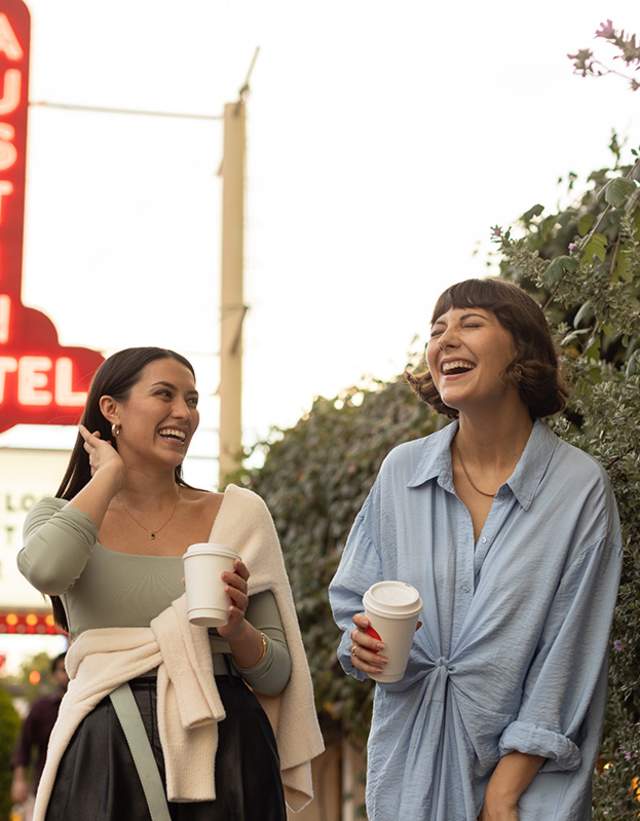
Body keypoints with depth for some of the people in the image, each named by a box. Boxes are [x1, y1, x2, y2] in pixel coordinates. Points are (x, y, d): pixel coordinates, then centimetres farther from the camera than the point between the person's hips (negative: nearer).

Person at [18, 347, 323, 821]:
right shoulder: (61, 516, 6)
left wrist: (237, 629, -14)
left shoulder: (239, 516, 7)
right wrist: (110, 473, -6)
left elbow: (276, 673, 8)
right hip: (105, 758, -1)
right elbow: (46, 569, -21)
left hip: (224, 754, 1)